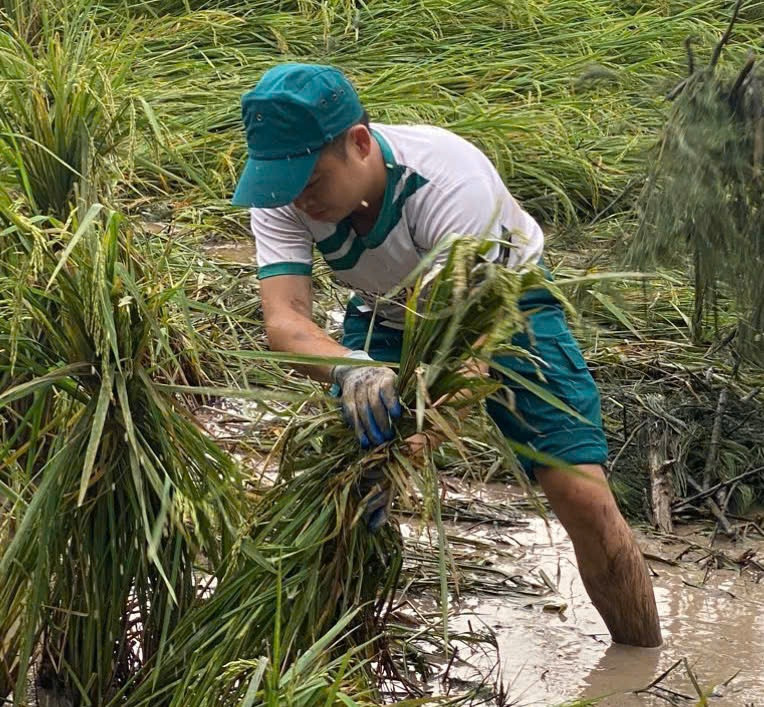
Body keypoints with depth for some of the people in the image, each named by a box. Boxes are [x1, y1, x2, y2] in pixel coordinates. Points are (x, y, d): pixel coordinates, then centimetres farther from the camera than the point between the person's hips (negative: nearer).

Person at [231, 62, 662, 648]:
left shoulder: (449, 180, -41)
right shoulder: (282, 197, -28)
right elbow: (284, 319, -38)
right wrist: (351, 371, -60)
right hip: (389, 312, 4)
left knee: (582, 494, -16)